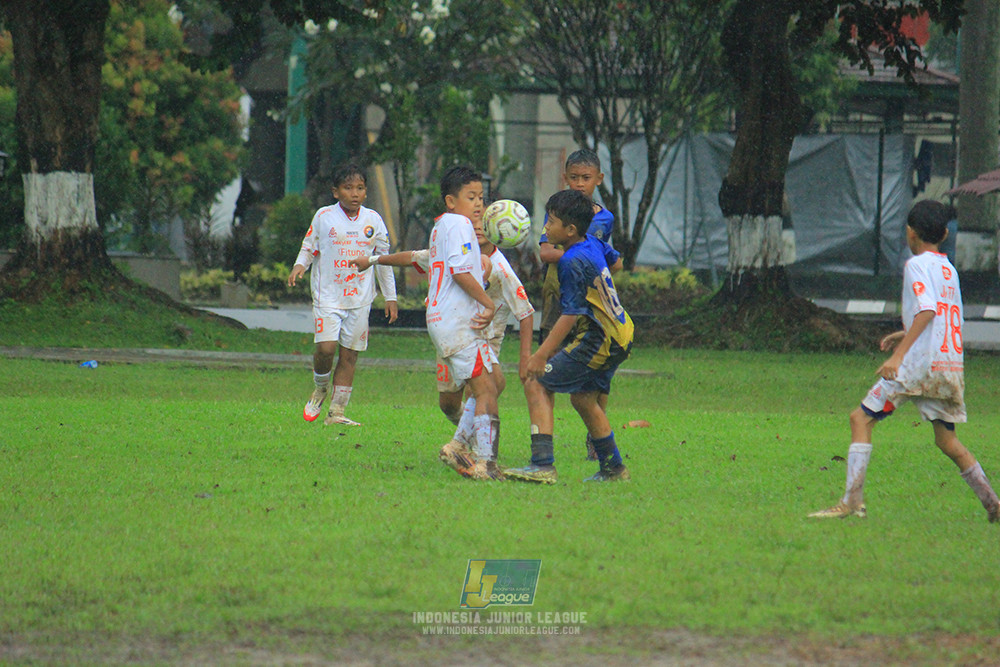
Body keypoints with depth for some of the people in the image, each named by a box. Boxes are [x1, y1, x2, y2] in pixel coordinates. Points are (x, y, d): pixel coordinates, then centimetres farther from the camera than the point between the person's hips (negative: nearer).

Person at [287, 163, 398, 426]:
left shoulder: (373, 220, 7)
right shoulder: (324, 217, 0)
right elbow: (309, 248, 9)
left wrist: (390, 297, 14)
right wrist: (300, 265, -13)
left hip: (360, 299, 3)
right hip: (328, 296, -3)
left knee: (349, 355, 1)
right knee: (326, 347, -17)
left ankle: (337, 412, 6)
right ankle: (320, 388, 13)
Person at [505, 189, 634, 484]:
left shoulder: (572, 262, -20)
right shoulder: (593, 243, 6)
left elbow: (571, 315, -22)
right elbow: (615, 261, 29)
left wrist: (542, 354, -22)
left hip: (598, 342, -10)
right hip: (620, 337, 10)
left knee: (537, 383, -10)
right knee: (582, 397, 25)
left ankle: (543, 465, -19)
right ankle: (613, 468, 33)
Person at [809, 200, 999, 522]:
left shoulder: (918, 265, -5)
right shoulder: (950, 269, 18)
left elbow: (927, 311, -20)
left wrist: (898, 355, -25)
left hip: (920, 362, -8)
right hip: (951, 366, 8)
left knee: (861, 418, -4)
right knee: (947, 440, 19)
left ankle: (852, 501, -13)